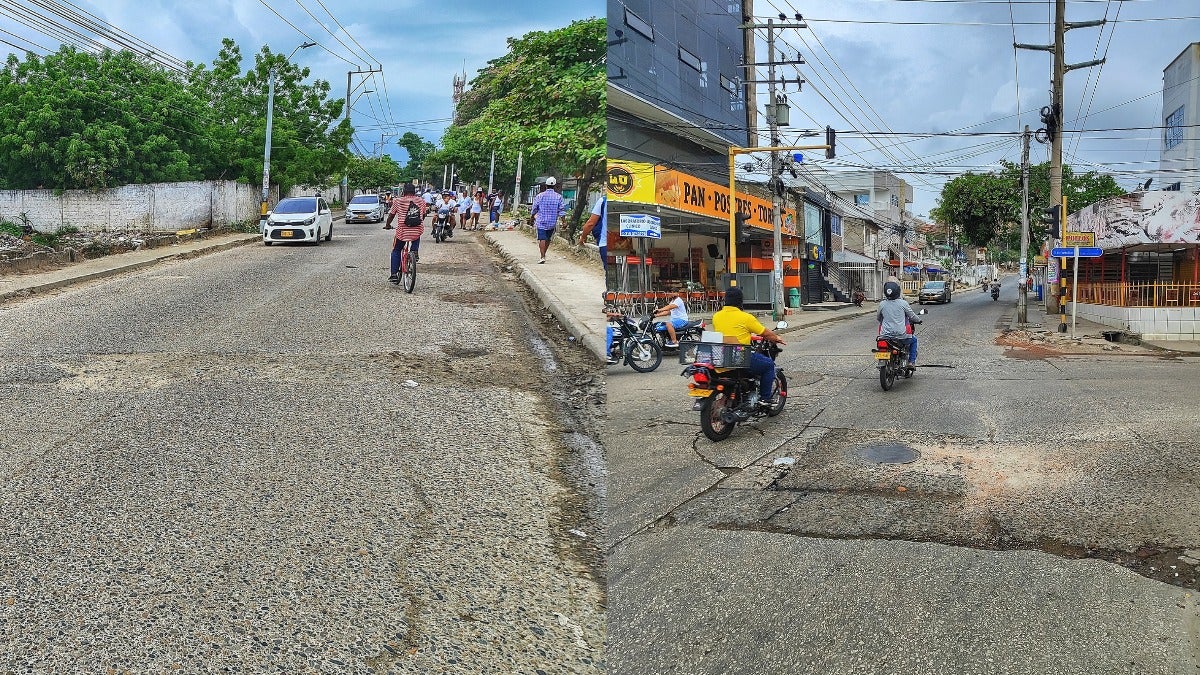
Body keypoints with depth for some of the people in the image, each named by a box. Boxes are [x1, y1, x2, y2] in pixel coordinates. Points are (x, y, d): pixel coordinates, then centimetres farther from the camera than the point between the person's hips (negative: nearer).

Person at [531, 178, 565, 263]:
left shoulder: (540, 196, -4)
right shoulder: (558, 197, -3)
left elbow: (534, 210, 3)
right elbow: (561, 211, -4)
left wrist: (533, 218, 19)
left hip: (541, 222, -2)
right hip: (552, 223, 2)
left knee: (542, 239, -5)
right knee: (548, 239, 18)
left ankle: (542, 257, -17)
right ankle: (543, 254, 31)